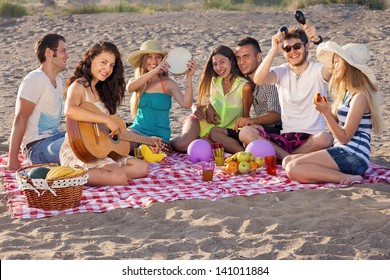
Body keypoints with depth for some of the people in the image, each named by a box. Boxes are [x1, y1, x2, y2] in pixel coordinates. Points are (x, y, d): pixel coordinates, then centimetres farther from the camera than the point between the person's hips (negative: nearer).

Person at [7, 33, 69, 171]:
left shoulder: (58, 80, 15)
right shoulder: (35, 80, -13)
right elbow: (19, 120, -18)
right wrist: (13, 160, -20)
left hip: (55, 138, 9)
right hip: (37, 147, -9)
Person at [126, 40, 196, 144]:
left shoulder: (168, 83, -3)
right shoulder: (135, 81, 6)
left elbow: (186, 104, -19)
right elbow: (129, 88, -20)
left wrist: (189, 77, -30)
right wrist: (154, 71, -29)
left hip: (160, 135, -3)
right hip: (137, 130, 3)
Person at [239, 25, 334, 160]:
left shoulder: (318, 70, 3)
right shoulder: (282, 72, 9)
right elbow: (258, 80, -14)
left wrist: (318, 40, -37)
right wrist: (274, 49, -19)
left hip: (312, 139, -2)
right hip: (285, 137, 2)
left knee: (325, 139, -38)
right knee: (245, 132, -22)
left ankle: (281, 156, -17)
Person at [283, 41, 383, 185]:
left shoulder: (359, 97, -12)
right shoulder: (348, 93, 17)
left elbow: (344, 138, -14)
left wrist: (326, 112, -18)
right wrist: (326, 109, 2)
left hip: (352, 157, -10)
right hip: (343, 153, 10)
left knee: (293, 169, -22)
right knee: (288, 161, 6)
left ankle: (347, 178, -20)